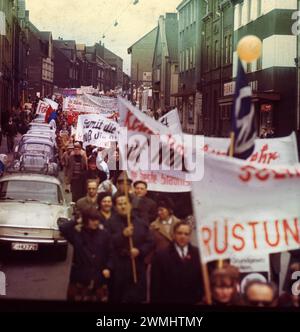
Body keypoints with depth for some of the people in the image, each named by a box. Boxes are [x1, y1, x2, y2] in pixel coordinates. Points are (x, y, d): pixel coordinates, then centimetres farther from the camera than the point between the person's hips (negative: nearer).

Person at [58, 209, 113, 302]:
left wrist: (108, 268, -5)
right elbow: (62, 227, -21)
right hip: (80, 276, -2)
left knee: (101, 299, 10)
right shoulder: (77, 232, -5)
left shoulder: (103, 233, 0)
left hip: (99, 277, 2)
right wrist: (76, 222, -10)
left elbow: (110, 253, 6)